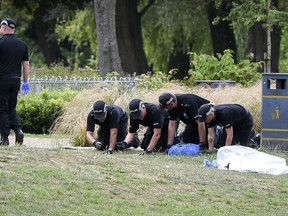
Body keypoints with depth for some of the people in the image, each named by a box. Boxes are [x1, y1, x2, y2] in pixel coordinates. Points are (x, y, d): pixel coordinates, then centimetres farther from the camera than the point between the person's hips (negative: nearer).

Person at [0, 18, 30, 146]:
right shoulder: (22, 45, 8)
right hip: (16, 80, 5)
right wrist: (25, 82, 18)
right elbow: (26, 65, 11)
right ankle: (18, 129, -3)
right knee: (11, 108, 17)